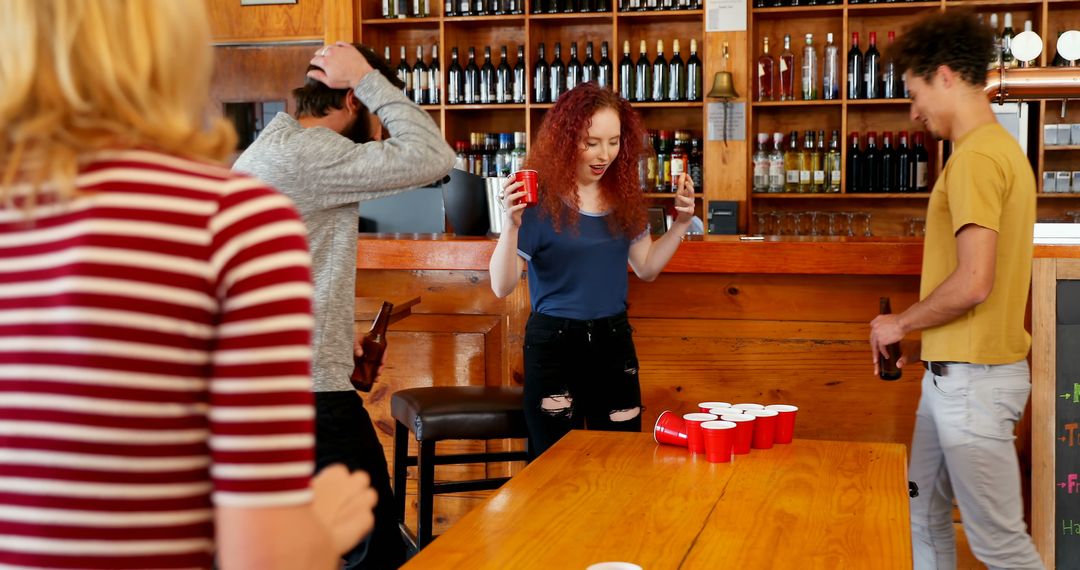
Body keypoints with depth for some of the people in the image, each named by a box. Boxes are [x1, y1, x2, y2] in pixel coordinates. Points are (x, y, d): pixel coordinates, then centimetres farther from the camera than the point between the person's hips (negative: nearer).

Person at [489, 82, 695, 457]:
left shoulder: (623, 195, 2)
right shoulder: (540, 199, -13)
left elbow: (646, 268, 13)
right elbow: (502, 287, -17)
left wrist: (681, 224, -1)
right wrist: (511, 223, -31)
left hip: (614, 340, 5)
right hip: (554, 343, -4)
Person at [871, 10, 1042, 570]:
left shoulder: (976, 156, -17)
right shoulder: (1000, 147, 14)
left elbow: (973, 283, -25)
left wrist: (900, 323, -9)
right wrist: (918, 333, 17)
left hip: (972, 379, -10)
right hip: (953, 372, 10)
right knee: (924, 518, 18)